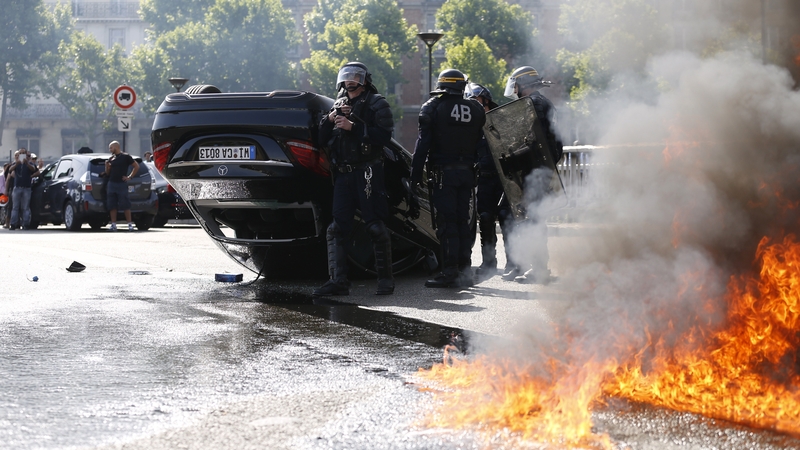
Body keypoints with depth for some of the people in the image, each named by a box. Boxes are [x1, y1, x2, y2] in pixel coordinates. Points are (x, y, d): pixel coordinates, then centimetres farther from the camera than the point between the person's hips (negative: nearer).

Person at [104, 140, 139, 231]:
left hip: (121, 184, -6)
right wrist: (106, 166, -1)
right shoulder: (111, 158, 15)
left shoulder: (125, 156, -1)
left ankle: (130, 224, -3)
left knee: (125, 205, -6)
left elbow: (136, 166, 0)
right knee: (112, 206, 3)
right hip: (111, 184, 6)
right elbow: (107, 173, 19)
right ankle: (113, 224, 6)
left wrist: (129, 177, -5)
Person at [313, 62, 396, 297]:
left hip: (367, 173, -6)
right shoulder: (339, 105, 20)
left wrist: (353, 127, -16)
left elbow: (384, 135, -12)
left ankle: (385, 279, 0)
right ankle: (338, 281, 0)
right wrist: (329, 120, 0)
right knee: (338, 228, 0)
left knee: (375, 226, -7)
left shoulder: (376, 104, 3)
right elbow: (322, 141, 17)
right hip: (343, 174, 6)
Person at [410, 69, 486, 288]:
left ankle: (449, 272, -7)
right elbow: (480, 143, 10)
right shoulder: (476, 110, 9)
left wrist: (416, 172, -8)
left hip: (443, 172, -5)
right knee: (463, 220, 10)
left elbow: (423, 142, -9)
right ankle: (464, 270, 12)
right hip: (467, 171, 5)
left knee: (446, 222, -4)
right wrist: (476, 170, 15)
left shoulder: (433, 107, -6)